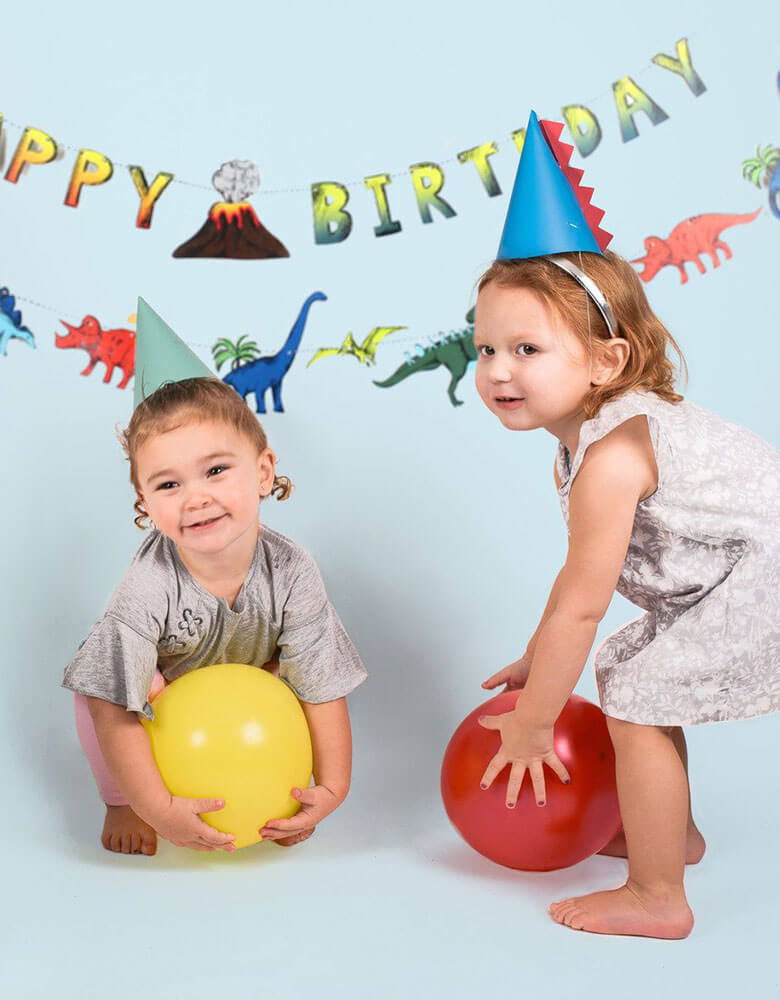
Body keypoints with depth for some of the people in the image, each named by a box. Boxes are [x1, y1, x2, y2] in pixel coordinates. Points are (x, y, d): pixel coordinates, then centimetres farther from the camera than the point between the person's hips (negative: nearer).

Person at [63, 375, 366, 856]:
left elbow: (323, 688, -23)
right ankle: (120, 802, -2)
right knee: (98, 687, -30)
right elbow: (114, 710, -35)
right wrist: (158, 808, -38)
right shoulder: (148, 587, -38)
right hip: (163, 690, -3)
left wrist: (332, 789, -27)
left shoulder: (292, 573, -31)